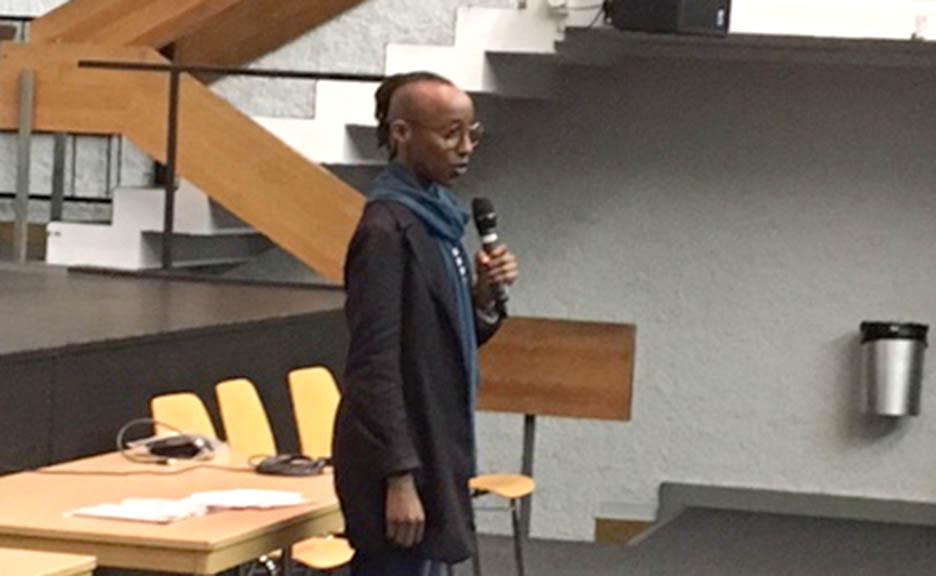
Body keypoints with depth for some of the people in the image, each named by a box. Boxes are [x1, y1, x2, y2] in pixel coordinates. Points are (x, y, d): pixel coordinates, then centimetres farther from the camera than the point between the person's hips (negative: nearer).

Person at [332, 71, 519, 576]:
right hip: (399, 463, -9)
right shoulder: (386, 229, -16)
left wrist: (484, 296, -1)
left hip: (433, 454, 9)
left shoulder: (438, 217, 11)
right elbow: (375, 364, -19)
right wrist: (400, 479, -21)